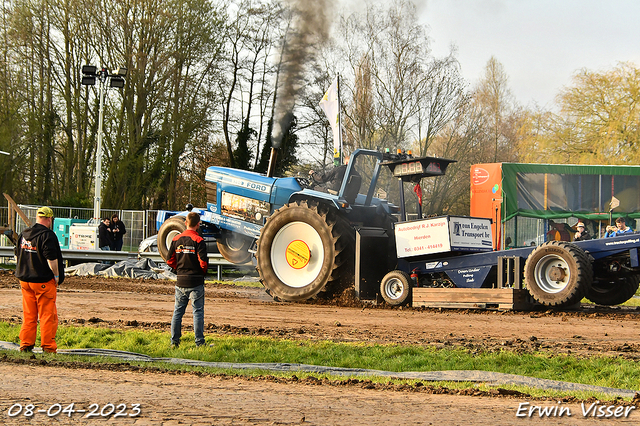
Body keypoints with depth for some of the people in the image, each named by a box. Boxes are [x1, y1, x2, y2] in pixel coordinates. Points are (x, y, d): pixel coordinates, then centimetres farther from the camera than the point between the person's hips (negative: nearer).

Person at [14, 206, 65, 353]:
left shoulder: (24, 234, 10)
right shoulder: (47, 235, -14)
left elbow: (17, 256, 17)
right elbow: (51, 258, -20)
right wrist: (56, 276, -9)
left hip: (25, 280, 7)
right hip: (44, 281, -7)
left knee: (28, 315, 13)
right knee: (47, 315, 0)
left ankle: (25, 345, 13)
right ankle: (48, 346, 1)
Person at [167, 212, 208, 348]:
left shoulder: (176, 239, 3)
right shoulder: (198, 241, -11)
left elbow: (170, 260, 5)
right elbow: (203, 262, -16)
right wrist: (203, 271, 4)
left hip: (180, 281, 4)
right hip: (196, 282, -4)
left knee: (178, 311, 12)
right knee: (198, 311, 1)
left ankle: (174, 341, 14)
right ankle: (199, 342, 0)